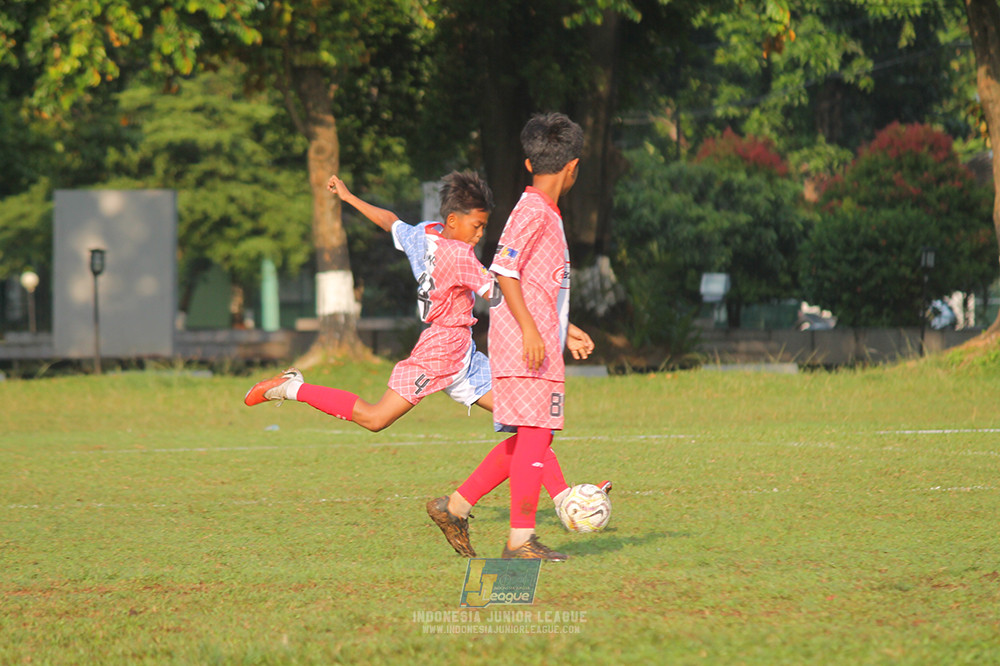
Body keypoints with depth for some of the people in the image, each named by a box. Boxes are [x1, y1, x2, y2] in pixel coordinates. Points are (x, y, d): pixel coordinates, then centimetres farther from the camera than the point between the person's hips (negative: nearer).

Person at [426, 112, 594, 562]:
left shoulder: (543, 213, 20)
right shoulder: (533, 213, -11)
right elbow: (505, 271, -19)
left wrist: (566, 331, 27)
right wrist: (530, 328, -23)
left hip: (539, 342, 10)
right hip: (528, 348, -10)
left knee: (524, 440, 11)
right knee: (535, 435, -9)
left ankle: (456, 506, 13)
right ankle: (521, 538, -9)